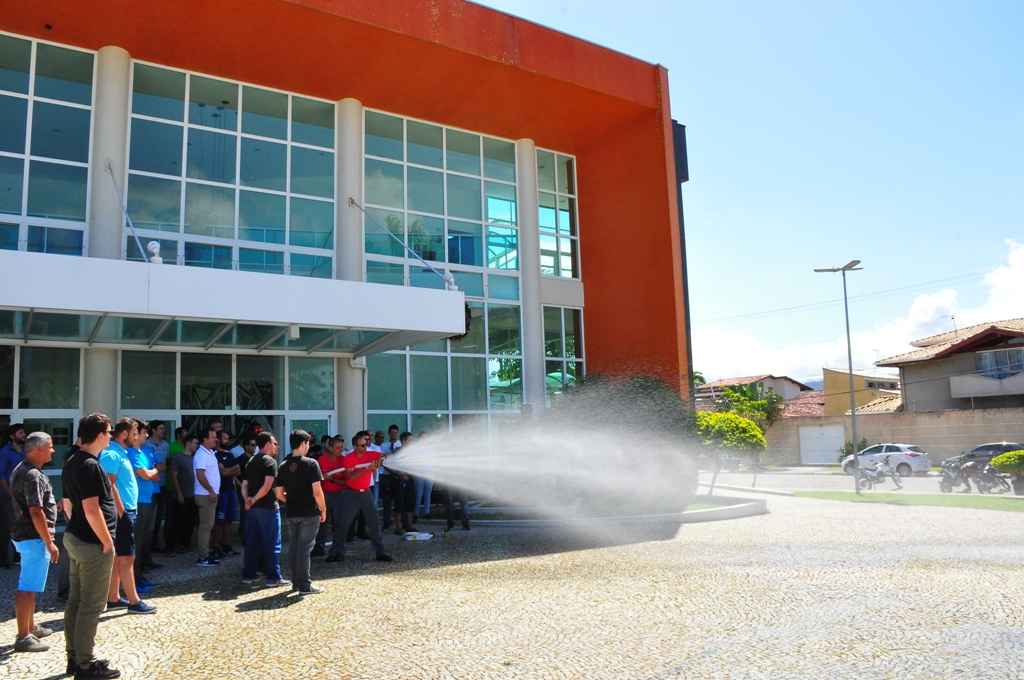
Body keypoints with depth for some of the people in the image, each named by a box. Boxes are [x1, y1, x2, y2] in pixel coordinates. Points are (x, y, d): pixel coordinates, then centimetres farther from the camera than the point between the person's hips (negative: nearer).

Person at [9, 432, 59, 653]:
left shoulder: (21, 470, 11)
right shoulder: (33, 475, -21)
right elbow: (36, 513, -24)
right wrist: (49, 543, -20)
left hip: (25, 535, 11)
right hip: (34, 537, -11)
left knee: (29, 586, 19)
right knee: (27, 588, -5)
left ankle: (31, 628, 30)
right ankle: (23, 638, 1)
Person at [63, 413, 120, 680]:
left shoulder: (71, 463, 11)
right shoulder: (90, 466, -20)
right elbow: (92, 510, -24)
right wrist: (107, 542, -17)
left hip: (75, 538, 10)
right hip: (92, 543, -10)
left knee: (75, 600, 15)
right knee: (91, 605, -1)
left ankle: (74, 658, 25)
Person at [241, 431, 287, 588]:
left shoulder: (251, 462, 16)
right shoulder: (270, 461, -10)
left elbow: (244, 485, 11)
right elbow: (267, 485, -20)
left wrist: (247, 499, -3)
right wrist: (255, 499, -10)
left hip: (253, 508, 8)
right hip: (268, 506, -8)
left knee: (251, 542, 13)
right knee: (272, 543, -1)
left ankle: (248, 575, 18)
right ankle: (273, 577, 2)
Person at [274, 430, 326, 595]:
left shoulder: (284, 466, 5)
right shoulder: (311, 464, -11)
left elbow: (279, 494, 7)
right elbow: (317, 491, -15)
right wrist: (323, 510, -4)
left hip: (292, 513, 5)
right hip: (309, 513, -5)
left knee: (293, 546, 13)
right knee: (305, 547, -1)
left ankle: (296, 581, 23)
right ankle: (304, 585, 2)